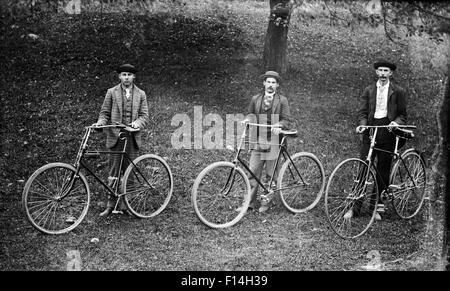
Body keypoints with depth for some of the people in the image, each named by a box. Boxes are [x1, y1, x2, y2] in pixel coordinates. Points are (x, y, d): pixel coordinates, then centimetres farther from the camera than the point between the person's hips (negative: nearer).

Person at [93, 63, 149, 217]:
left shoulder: (140, 94, 9)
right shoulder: (111, 92, 7)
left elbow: (145, 116, 5)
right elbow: (105, 112, 7)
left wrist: (137, 123, -15)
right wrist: (100, 122, -13)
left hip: (133, 137, 1)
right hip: (115, 137, -1)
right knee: (114, 172, -1)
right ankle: (111, 205, 6)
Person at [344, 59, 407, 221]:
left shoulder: (398, 91, 7)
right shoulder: (368, 91, 12)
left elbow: (403, 114, 6)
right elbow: (362, 111, 7)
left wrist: (396, 122, -15)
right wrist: (362, 124, -13)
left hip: (387, 131, -1)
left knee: (383, 171, 2)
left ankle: (378, 207, 11)